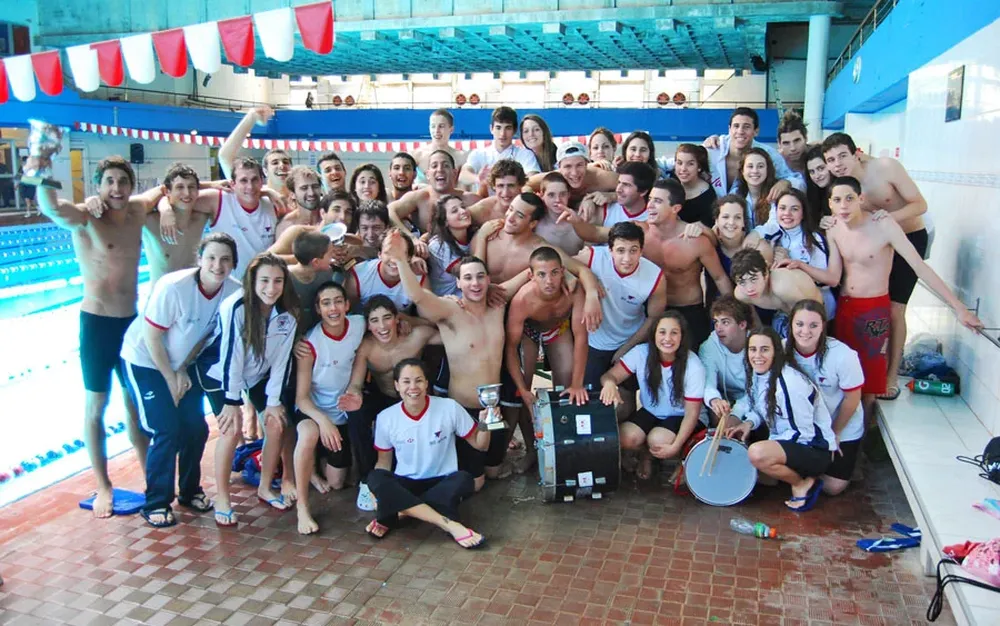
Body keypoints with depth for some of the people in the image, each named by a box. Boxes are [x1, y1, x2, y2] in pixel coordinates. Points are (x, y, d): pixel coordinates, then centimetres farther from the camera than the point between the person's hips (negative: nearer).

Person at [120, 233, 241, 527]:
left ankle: (190, 491, 25)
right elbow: (151, 337, -21)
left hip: (184, 362, 5)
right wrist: (171, 379, -14)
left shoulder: (234, 291, -17)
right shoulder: (174, 287, -31)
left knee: (196, 428, 3)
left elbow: (208, 333, -2)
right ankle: (156, 503, 7)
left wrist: (183, 370, -6)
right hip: (145, 361, -5)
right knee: (167, 432, -10)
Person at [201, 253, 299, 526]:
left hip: (259, 373, 5)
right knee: (232, 429, -16)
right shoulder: (235, 307, -32)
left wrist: (273, 401, -10)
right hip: (221, 371, -4)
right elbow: (231, 356, -27)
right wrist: (232, 401, -22)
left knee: (276, 423, -4)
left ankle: (265, 487, 17)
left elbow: (282, 359, -11)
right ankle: (221, 497, 2)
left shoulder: (287, 313, -18)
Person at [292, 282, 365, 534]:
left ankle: (322, 459, 45)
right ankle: (302, 508, -25)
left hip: (343, 413, 4)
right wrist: (322, 420, -41)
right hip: (313, 410, -3)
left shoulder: (360, 326, -16)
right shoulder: (310, 342, -22)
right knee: (309, 434, -40)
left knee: (335, 483, 10)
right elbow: (301, 397, -20)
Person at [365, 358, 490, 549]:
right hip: (405, 485, 1)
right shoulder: (386, 418, -5)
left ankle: (391, 518, -24)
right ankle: (449, 524, -34)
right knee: (375, 478, -31)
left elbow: (479, 445, 0)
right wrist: (381, 490, -15)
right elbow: (384, 462, 5)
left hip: (442, 484, -1)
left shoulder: (449, 408, -9)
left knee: (463, 480, -34)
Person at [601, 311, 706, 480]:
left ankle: (683, 459, 4)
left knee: (657, 440, -32)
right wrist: (610, 383, -44)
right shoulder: (641, 352, -17)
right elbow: (610, 375, -17)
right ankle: (646, 454, 11)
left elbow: (692, 413, -17)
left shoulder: (693, 366, -24)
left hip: (680, 417, -3)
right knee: (626, 438, -25)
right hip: (650, 412, 3)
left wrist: (675, 447, -26)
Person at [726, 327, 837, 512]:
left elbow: (802, 433, -22)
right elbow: (761, 410, 13)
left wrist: (768, 443, -17)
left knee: (758, 453, -33)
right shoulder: (758, 374, -1)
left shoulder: (790, 383, -26)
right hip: (786, 441, 9)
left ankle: (802, 484, -6)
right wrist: (749, 423, -8)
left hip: (815, 450, -9)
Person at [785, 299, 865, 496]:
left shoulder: (842, 355, -29)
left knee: (832, 487, -2)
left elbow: (852, 398, -16)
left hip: (843, 428, -2)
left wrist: (834, 433, -6)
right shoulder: (783, 350, -21)